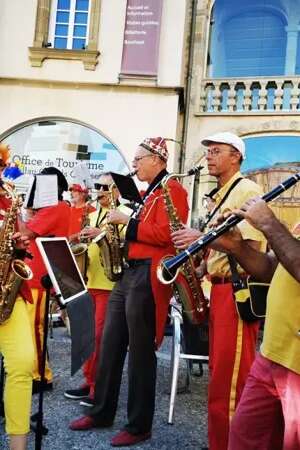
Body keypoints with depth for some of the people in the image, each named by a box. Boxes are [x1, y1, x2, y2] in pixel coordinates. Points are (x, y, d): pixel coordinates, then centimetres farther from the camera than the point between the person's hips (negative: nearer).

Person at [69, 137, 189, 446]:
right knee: (110, 346, 13)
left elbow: (165, 234, -20)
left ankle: (140, 426, 13)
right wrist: (117, 228, 11)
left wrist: (127, 222, -13)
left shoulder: (171, 189, -8)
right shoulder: (147, 193, 20)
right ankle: (101, 412, 26)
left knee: (140, 353, -1)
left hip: (148, 276, -10)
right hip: (127, 272, 10)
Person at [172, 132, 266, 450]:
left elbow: (251, 244, -20)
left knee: (229, 379, -5)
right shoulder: (219, 196, 20)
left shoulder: (247, 190, -9)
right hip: (219, 288, 10)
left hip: (237, 290, -10)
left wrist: (202, 237, -21)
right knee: (219, 373, 16)